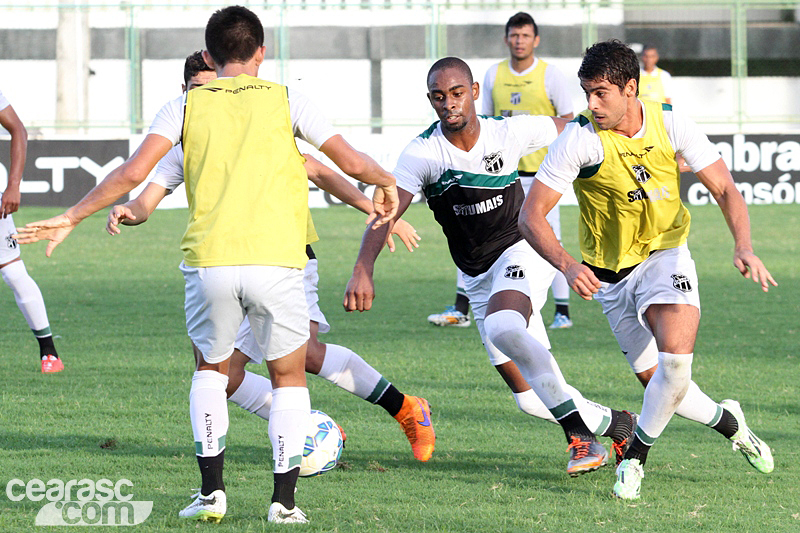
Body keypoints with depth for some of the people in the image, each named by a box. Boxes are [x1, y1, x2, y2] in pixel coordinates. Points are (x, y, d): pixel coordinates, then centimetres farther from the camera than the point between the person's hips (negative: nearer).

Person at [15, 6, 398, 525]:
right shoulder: (285, 100, 9)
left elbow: (134, 171, 0)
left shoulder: (186, 105, 10)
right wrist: (386, 183, 30)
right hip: (277, 261, -1)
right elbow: (351, 161, 8)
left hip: (210, 263, 1)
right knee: (289, 377, 17)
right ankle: (285, 500, 5)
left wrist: (71, 218, 8)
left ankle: (211, 491, 13)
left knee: (211, 369, 24)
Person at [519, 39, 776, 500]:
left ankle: (636, 455, -2)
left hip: (666, 254, 0)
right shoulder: (580, 139, -20)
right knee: (657, 382, 0)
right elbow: (531, 215, -21)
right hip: (611, 272, 0)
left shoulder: (670, 124, -13)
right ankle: (728, 421, 30)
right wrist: (567, 265, -38)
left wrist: (744, 246, -24)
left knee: (676, 357, -24)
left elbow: (725, 189, -6)